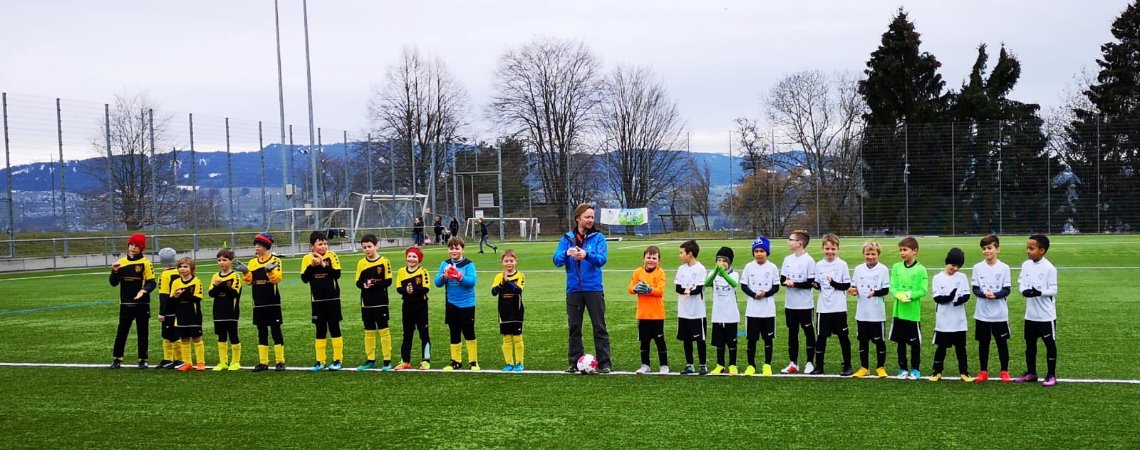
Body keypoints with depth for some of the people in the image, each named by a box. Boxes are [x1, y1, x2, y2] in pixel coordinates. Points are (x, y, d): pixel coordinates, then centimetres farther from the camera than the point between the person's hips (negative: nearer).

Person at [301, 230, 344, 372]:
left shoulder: (331, 256, -6)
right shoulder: (307, 258, 0)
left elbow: (337, 274, -15)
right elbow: (304, 279, -5)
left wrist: (324, 265, -24)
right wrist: (312, 265, -17)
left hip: (332, 299, -2)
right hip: (317, 301, 2)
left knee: (334, 328, 1)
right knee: (320, 330, 9)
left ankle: (337, 360, 8)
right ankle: (320, 361, 15)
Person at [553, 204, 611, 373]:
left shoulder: (598, 237, -1)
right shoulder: (567, 238, 5)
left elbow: (602, 259, -15)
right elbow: (557, 260, -4)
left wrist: (586, 254, -34)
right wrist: (567, 253, -26)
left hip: (594, 289, -2)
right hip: (573, 289, 2)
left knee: (599, 326, 0)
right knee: (574, 327, 8)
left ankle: (604, 363, 3)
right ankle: (575, 362, 16)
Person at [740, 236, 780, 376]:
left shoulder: (772, 267, -1)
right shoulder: (749, 267, 1)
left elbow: (776, 287, 1)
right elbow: (743, 286, 1)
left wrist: (766, 294, -17)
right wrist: (754, 294, -15)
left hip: (768, 310, 0)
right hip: (752, 309, 1)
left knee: (768, 338, 5)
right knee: (751, 338, 5)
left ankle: (767, 365, 15)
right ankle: (751, 365, 15)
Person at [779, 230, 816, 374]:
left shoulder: (809, 261, -10)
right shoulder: (787, 259, 8)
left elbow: (811, 283, -13)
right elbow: (782, 279, 8)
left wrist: (795, 284, -21)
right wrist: (786, 282, -14)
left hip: (805, 305, -6)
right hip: (790, 304, 6)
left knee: (809, 333, 4)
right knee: (792, 333, 11)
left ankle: (810, 363, 13)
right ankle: (793, 363, 18)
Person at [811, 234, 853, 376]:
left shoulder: (842, 264, -3)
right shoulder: (819, 265, 5)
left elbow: (847, 285, -6)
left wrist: (834, 283, -21)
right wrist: (816, 285, -9)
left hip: (839, 307, -3)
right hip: (824, 308, 3)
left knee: (843, 336, 3)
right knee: (821, 336, 5)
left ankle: (847, 366, 12)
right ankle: (819, 366, 14)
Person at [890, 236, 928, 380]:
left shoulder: (920, 269, -7)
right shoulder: (896, 267, 4)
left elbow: (923, 291, -8)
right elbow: (892, 287, 1)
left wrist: (909, 294, -21)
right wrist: (899, 295, -18)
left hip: (913, 312, -3)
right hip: (898, 311, 3)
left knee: (915, 342, 6)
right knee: (900, 341, 11)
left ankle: (915, 369, 19)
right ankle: (903, 368, 22)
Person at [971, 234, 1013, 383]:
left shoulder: (1004, 268, -3)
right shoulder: (978, 267, 0)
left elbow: (1006, 290, -4)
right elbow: (975, 289, -1)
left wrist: (995, 295, -22)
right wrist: (984, 294, -22)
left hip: (1000, 313, -1)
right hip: (982, 313, 1)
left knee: (1002, 342, 6)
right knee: (983, 342, 8)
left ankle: (1004, 371, 18)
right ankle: (983, 371, 17)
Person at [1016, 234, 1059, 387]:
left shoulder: (1049, 268, -14)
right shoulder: (1025, 265, 3)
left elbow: (1053, 290, -14)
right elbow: (1021, 283, 5)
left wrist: (1040, 293, -30)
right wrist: (1024, 291, -17)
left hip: (1046, 315, -6)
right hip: (1030, 314, 6)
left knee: (1050, 344, 5)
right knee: (1030, 344, 14)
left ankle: (1051, 375, 13)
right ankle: (1031, 373, 26)